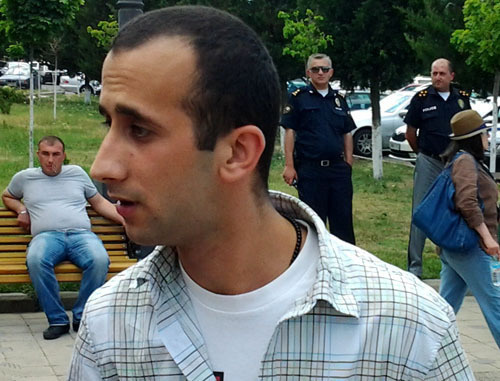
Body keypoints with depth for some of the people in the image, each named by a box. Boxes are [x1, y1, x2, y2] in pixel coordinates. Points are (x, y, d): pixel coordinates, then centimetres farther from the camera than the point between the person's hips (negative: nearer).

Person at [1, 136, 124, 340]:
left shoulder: (77, 173, 24)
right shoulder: (24, 178, 22)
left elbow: (99, 202, 27)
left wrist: (125, 220, 16)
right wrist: (21, 210, 18)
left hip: (81, 234, 1)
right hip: (47, 236, 0)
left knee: (99, 260, -35)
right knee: (36, 260, -38)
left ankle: (82, 317, -20)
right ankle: (57, 320, -27)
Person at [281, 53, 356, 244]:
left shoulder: (339, 100, 13)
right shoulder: (298, 98, 0)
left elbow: (347, 134, 15)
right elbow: (289, 132, -3)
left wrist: (348, 164, 7)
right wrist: (289, 165, -9)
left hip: (338, 168, 4)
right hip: (310, 169, -3)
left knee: (343, 220, 6)